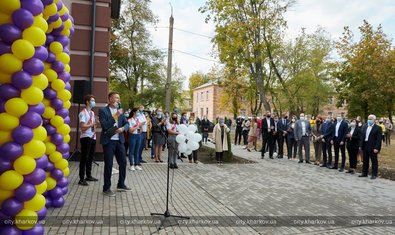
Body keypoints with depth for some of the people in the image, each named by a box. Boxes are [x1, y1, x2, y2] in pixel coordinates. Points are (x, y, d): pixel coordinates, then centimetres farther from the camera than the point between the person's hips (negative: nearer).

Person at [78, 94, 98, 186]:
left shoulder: (92, 113, 15)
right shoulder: (83, 113, -11)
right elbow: (82, 127, -19)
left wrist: (96, 123, -3)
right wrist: (93, 124, -16)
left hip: (93, 137, 8)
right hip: (86, 137, -8)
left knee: (90, 157, 14)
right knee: (84, 158, -4)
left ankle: (89, 176, 26)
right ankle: (81, 179, 3)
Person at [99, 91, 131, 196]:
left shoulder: (120, 111, 11)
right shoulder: (103, 110, -7)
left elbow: (127, 123, 10)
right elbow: (104, 126, -17)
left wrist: (122, 128, -12)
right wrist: (115, 116, -21)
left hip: (119, 140, 6)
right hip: (108, 141, -6)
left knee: (123, 162, 11)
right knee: (108, 165, 0)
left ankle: (121, 184, 28)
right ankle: (106, 188, 14)